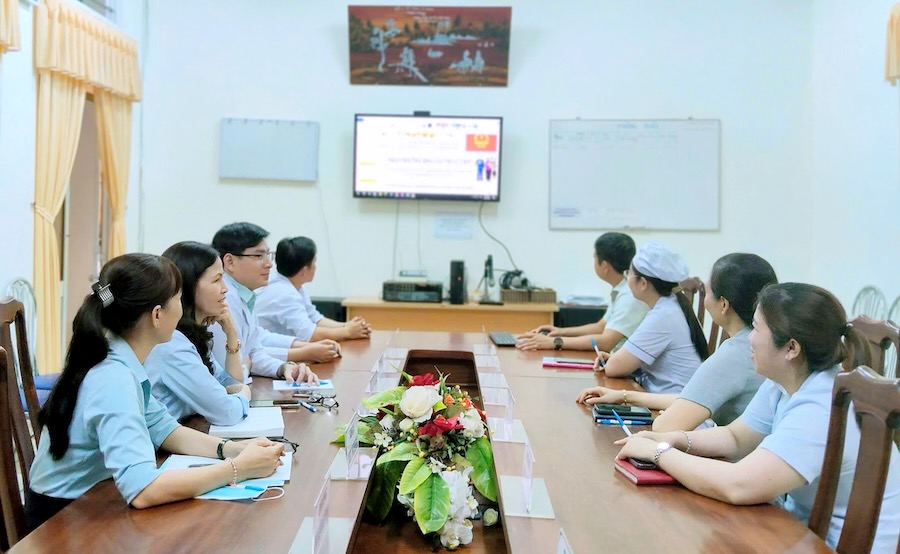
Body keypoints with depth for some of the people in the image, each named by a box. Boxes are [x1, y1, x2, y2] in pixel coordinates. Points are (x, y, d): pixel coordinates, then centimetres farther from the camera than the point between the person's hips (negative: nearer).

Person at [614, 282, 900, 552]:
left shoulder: (820, 411, -29)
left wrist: (660, 452, -24)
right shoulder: (782, 384, -1)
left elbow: (737, 486, -37)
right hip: (806, 528, 7)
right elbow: (735, 438, 9)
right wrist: (674, 440, -9)